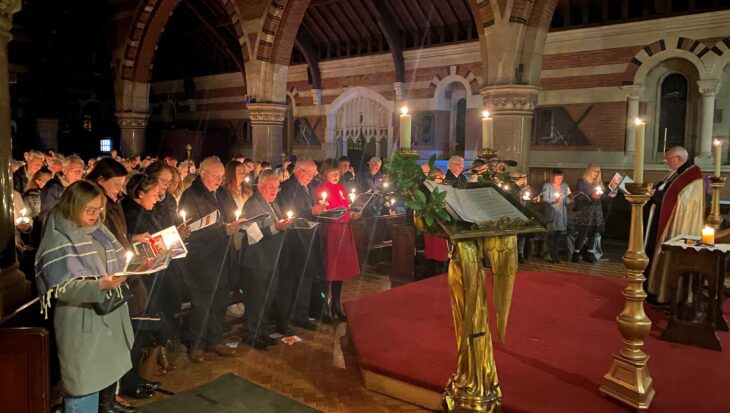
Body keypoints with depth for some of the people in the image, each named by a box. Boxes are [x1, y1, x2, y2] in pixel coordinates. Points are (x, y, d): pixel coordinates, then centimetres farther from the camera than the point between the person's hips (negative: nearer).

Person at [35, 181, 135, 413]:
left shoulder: (96, 230, 7)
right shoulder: (58, 239, -14)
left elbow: (115, 262, 15)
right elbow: (63, 288, -19)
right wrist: (99, 286, -32)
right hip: (83, 318, -7)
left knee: (112, 363, 19)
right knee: (86, 376, 2)